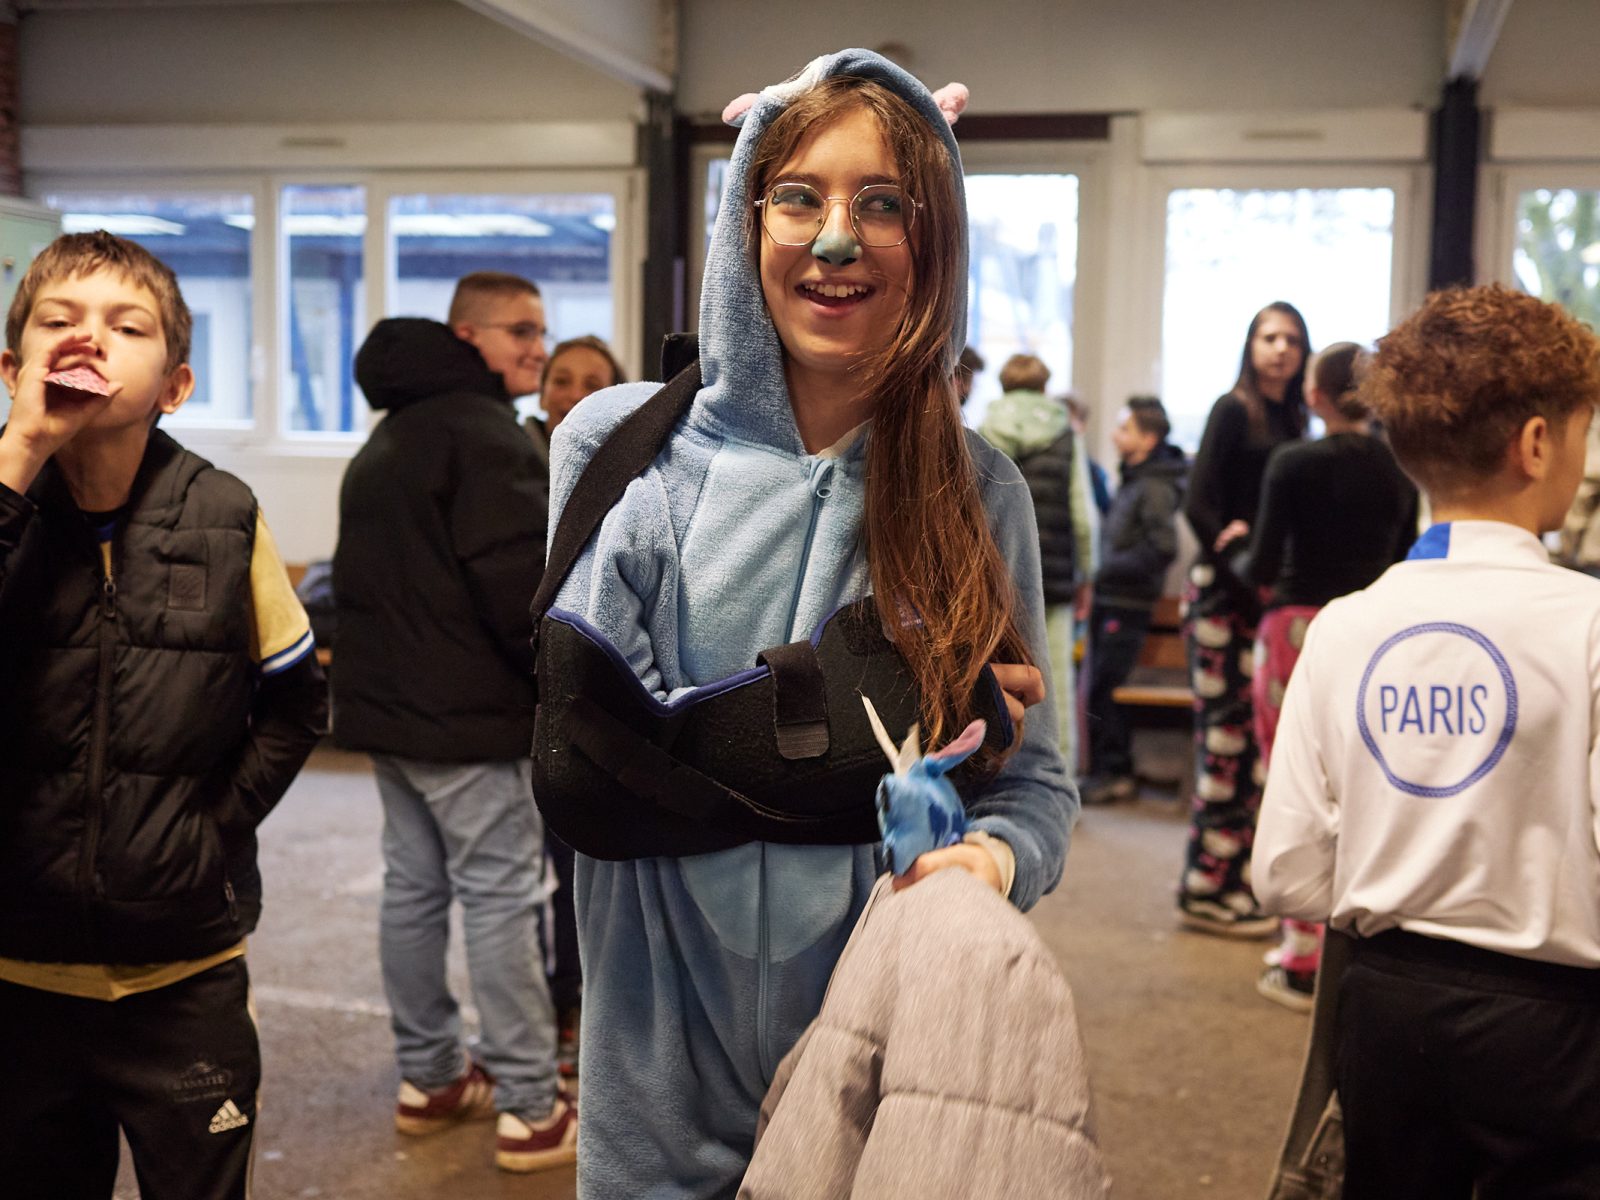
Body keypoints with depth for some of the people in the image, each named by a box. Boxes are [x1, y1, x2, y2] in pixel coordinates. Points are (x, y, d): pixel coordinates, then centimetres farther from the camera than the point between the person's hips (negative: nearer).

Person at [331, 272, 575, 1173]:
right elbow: (519, 578, -22)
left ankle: (430, 1079, 24)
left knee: (415, 887, 14)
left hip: (388, 702, 10)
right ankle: (531, 1111, -2)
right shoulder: (482, 432, -15)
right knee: (502, 897, -6)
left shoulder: (390, 434, 19)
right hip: (470, 712, -10)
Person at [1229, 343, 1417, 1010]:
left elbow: (1261, 569, -10)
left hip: (1300, 631, -4)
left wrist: (1239, 556, 12)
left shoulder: (1295, 463, -10)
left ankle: (1305, 962, 5)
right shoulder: (1398, 469, 4)